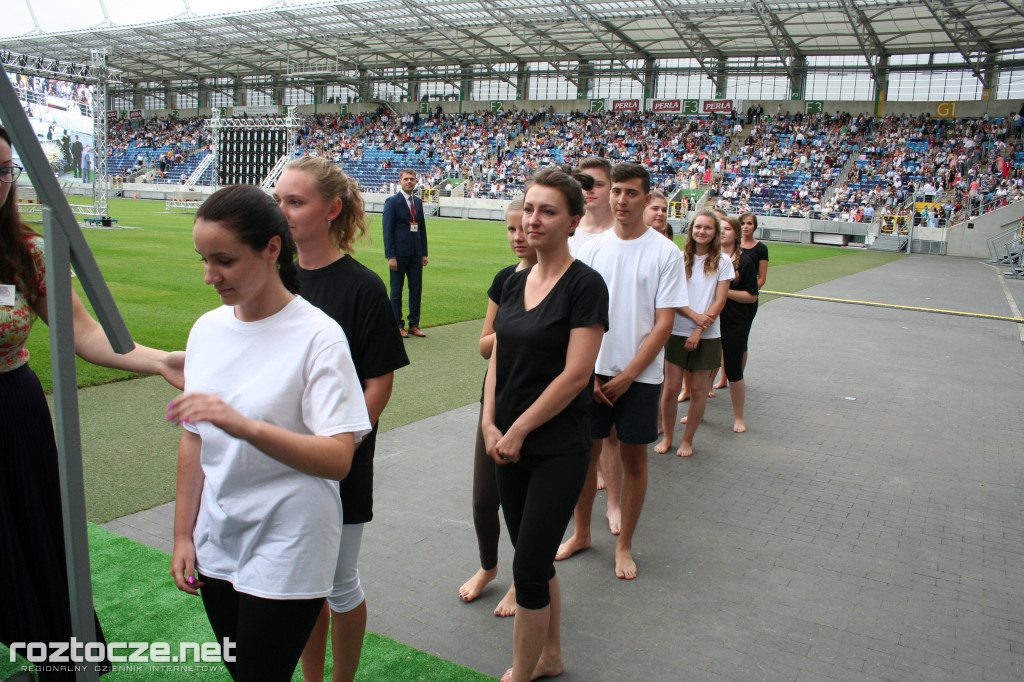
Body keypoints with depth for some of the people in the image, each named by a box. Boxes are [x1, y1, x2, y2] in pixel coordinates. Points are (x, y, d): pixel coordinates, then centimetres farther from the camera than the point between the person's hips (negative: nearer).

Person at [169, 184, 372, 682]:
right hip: (217, 546, 6)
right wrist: (182, 535, 11)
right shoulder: (207, 329, 2)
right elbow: (194, 439, 9)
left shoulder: (318, 335, -17)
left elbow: (338, 458, -23)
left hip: (287, 552, -6)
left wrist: (246, 425, -35)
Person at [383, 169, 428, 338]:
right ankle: (397, 325, 12)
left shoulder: (418, 202, 13)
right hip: (399, 253, -5)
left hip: (416, 254, 6)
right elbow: (388, 230, -9)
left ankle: (414, 325, 17)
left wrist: (424, 253, 11)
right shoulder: (392, 201, -4)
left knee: (416, 289, 7)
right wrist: (391, 256, -15)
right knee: (396, 291, 3)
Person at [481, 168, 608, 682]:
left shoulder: (584, 285, -12)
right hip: (509, 444, 7)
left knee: (528, 568, 0)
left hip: (558, 450, -6)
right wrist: (490, 423, -3)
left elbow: (575, 375, -17)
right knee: (536, 558, 18)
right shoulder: (515, 282, 9)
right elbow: (498, 357, 9)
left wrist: (518, 430, -12)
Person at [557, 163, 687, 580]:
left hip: (639, 376, -2)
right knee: (586, 451, 10)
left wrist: (626, 376, -11)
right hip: (593, 372, 3)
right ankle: (581, 533, 30)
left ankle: (624, 545, 24)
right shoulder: (593, 248, 3)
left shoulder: (665, 253, -6)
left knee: (633, 459, 8)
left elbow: (663, 325, -8)